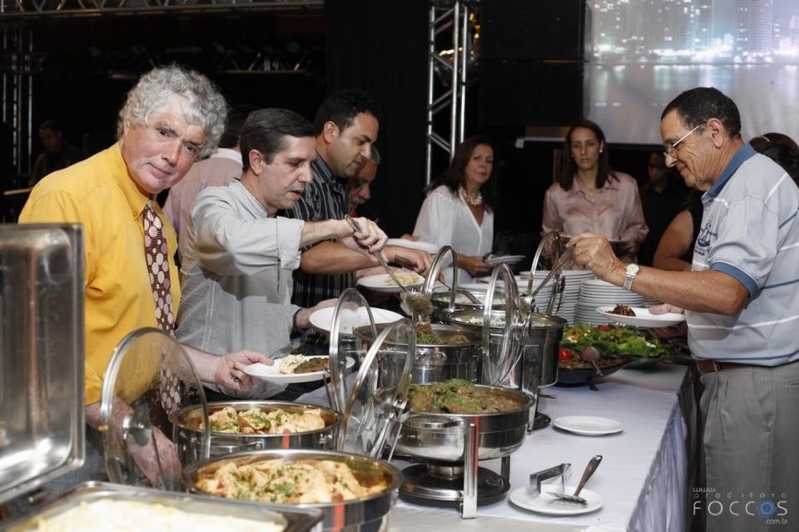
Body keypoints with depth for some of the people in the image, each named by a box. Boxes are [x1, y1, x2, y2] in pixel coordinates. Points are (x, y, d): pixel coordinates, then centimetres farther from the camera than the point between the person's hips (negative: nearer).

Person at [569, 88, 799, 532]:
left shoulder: (753, 186, -15)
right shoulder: (733, 188, 18)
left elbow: (727, 293, -28)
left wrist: (620, 270, -28)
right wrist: (684, 305, 13)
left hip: (758, 383, -10)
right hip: (736, 377, 10)